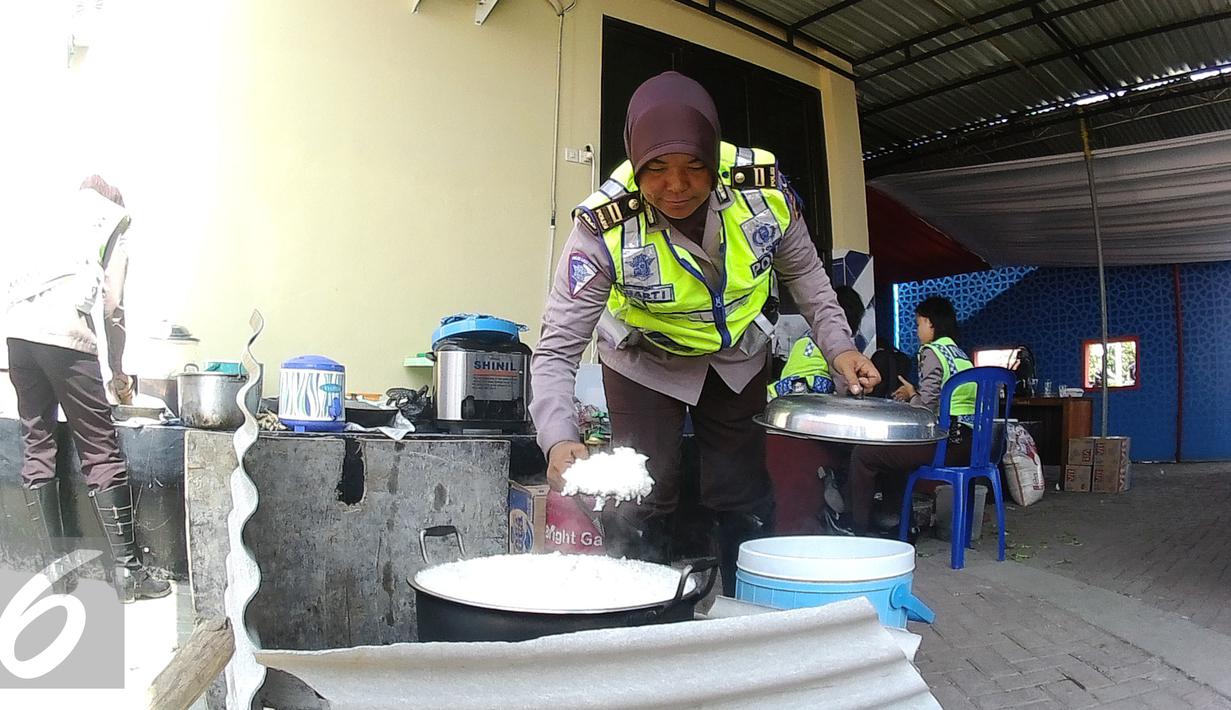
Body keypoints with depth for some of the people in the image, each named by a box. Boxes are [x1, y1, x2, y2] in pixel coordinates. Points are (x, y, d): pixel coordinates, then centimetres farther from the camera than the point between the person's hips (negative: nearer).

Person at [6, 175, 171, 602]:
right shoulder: (115, 219, 15)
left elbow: (16, 288, 21)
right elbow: (113, 308, 8)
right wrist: (118, 374, 16)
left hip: (17, 330, 6)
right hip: (63, 332, -6)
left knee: (37, 449, 10)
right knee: (102, 454, -4)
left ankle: (54, 566, 13)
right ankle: (128, 569, -2)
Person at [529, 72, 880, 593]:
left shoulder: (763, 185, -25)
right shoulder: (605, 228, -33)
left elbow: (803, 272, -5)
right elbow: (557, 349, -32)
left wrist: (839, 346, -15)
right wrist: (559, 440, -47)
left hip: (738, 357, 3)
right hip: (644, 362, -2)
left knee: (746, 500, 10)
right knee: (640, 504, -1)